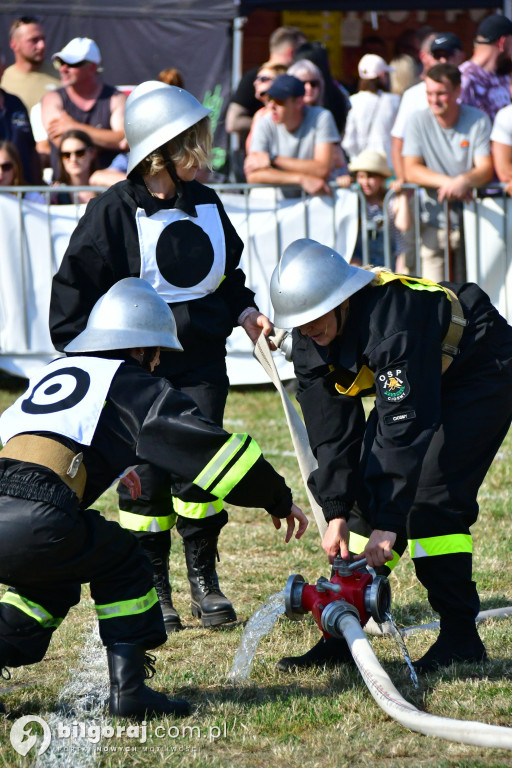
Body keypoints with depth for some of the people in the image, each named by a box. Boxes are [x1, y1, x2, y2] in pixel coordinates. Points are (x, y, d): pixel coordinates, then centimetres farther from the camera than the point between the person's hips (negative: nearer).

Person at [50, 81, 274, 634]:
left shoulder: (206, 204, 7)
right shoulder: (114, 211, -10)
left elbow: (227, 273, 23)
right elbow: (76, 286, -6)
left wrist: (244, 311, 5)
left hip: (202, 362, 4)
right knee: (148, 473, -1)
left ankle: (203, 579, 9)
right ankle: (152, 588, 13)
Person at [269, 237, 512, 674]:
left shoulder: (391, 320, -37)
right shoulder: (310, 339, -13)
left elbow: (404, 427, -37)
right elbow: (331, 430, -7)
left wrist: (388, 524, -37)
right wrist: (337, 515, -14)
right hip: (418, 386, 8)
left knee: (428, 493, -21)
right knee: (366, 483, -2)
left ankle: (461, 638, -14)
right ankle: (343, 633, 4)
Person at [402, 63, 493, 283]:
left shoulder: (478, 120, 0)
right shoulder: (418, 122, 0)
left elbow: (486, 169, -6)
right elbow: (411, 170, -6)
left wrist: (464, 181, -31)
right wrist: (447, 182, -25)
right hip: (434, 223, 0)